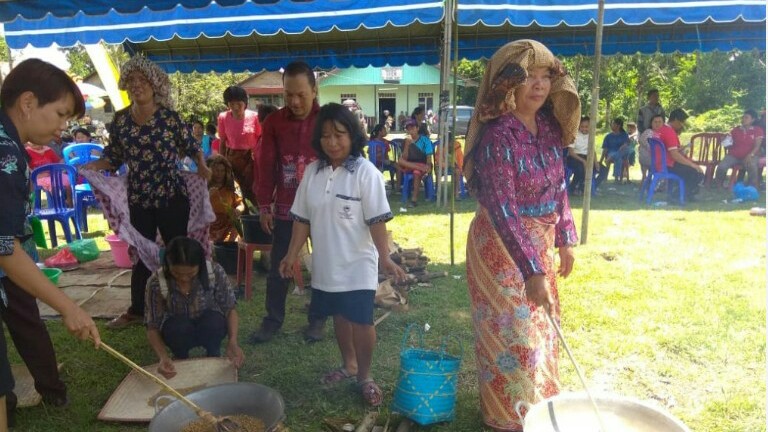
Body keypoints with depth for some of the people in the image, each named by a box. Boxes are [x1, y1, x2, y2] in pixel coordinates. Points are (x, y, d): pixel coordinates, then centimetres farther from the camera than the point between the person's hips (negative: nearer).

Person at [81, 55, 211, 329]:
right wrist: (90, 166, -9)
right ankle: (136, 310, 27)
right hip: (138, 198, 4)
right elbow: (113, 157, 8)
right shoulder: (120, 119, 3)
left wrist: (202, 165, -14)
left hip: (172, 195, -3)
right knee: (141, 255, 14)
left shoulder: (169, 116, -6)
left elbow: (191, 146, 3)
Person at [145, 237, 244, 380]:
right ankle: (181, 358, 1)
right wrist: (163, 357, -38)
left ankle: (213, 355, 0)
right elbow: (153, 327, -19)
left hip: (209, 329, 0)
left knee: (214, 321, -33)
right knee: (179, 326, -33)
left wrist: (233, 341, -34)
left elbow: (230, 309, -16)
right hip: (178, 331, 0)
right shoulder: (156, 282, -27)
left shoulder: (215, 272, -27)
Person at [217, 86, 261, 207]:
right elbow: (222, 142, 4)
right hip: (232, 157, 2)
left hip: (251, 157, -2)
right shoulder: (223, 118, -4)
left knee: (252, 188, -5)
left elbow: (260, 139, -2)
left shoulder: (254, 116, -10)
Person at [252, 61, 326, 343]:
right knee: (277, 266, 10)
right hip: (285, 208, 2)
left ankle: (317, 319, 28)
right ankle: (273, 319, 27)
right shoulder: (273, 122, -1)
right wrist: (264, 205, 0)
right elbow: (266, 166, 1)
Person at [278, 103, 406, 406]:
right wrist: (292, 255, 6)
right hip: (325, 264, 5)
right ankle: (348, 364, 40)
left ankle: (365, 376, 20)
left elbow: (377, 220, -15)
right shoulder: (313, 171, 1)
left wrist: (385, 258, -21)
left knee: (361, 320, -1)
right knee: (339, 315, 19)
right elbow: (302, 218, 7)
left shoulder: (366, 172, -13)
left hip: (357, 264, -5)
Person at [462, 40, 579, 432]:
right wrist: (531, 269, -31)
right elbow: (502, 209, -28)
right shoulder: (498, 135, -24)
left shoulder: (549, 127, 1)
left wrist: (564, 239, 9)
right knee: (511, 333, 5)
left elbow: (559, 186, 11)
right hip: (502, 245, -8)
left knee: (539, 327, 21)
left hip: (538, 240, 8)